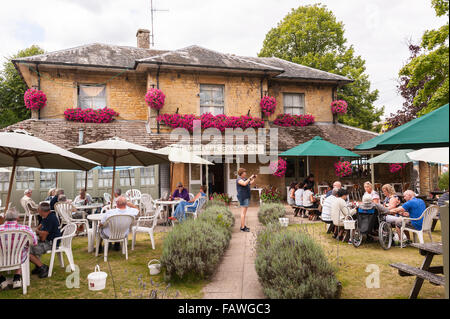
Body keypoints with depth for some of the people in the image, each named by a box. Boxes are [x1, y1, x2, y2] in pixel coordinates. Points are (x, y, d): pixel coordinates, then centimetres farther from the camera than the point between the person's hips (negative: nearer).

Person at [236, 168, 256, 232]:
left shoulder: (244, 179, 16)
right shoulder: (239, 179, -13)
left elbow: (250, 183, 23)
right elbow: (244, 184, -30)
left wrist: (254, 179, 9)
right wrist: (250, 178, -25)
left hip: (246, 197, 10)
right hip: (243, 197, -10)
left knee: (244, 211, 12)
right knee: (243, 212, -10)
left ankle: (243, 226, 18)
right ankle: (243, 227, -9)